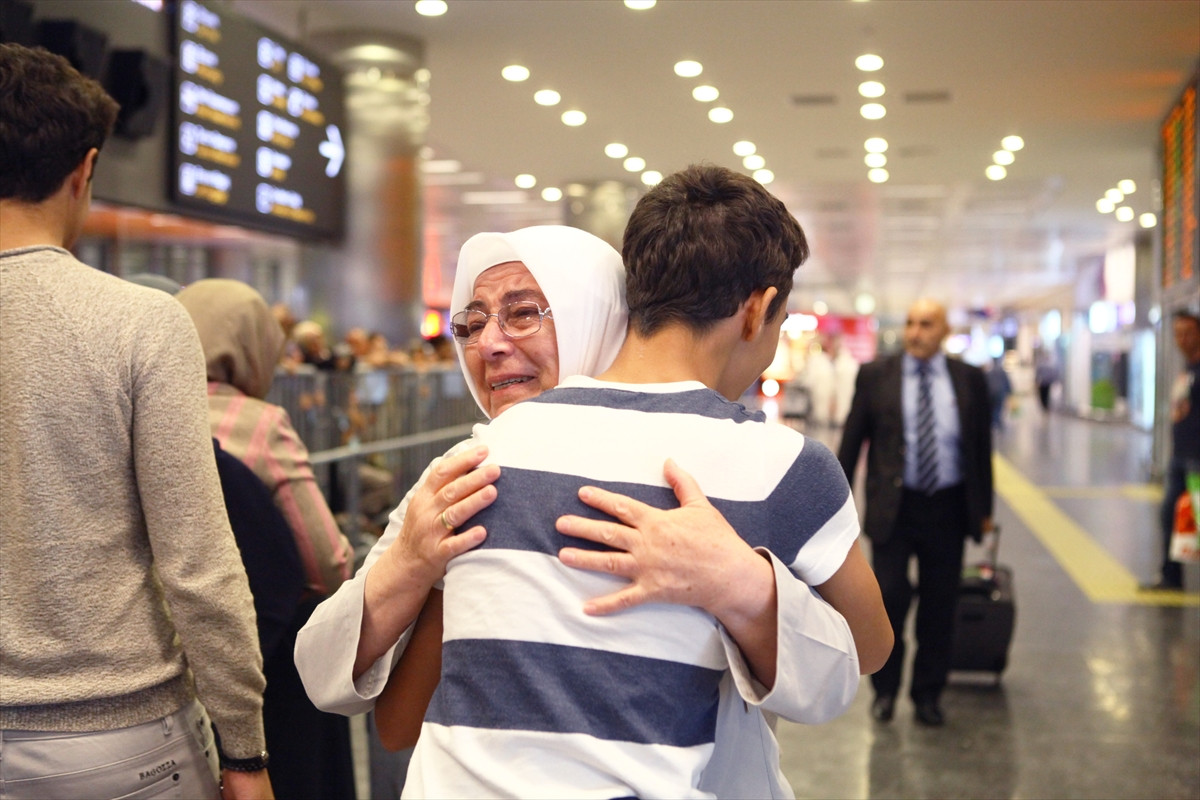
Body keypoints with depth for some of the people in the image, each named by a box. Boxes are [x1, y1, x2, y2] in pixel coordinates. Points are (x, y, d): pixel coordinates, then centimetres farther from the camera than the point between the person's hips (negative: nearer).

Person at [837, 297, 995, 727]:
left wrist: (984, 507, 10)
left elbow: (982, 445, 10)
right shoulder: (875, 375, 2)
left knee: (939, 605, 7)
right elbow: (851, 441, 4)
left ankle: (928, 693, 24)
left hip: (948, 509, 2)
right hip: (893, 506, -1)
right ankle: (885, 688, 17)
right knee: (890, 598, -5)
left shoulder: (969, 379, 5)